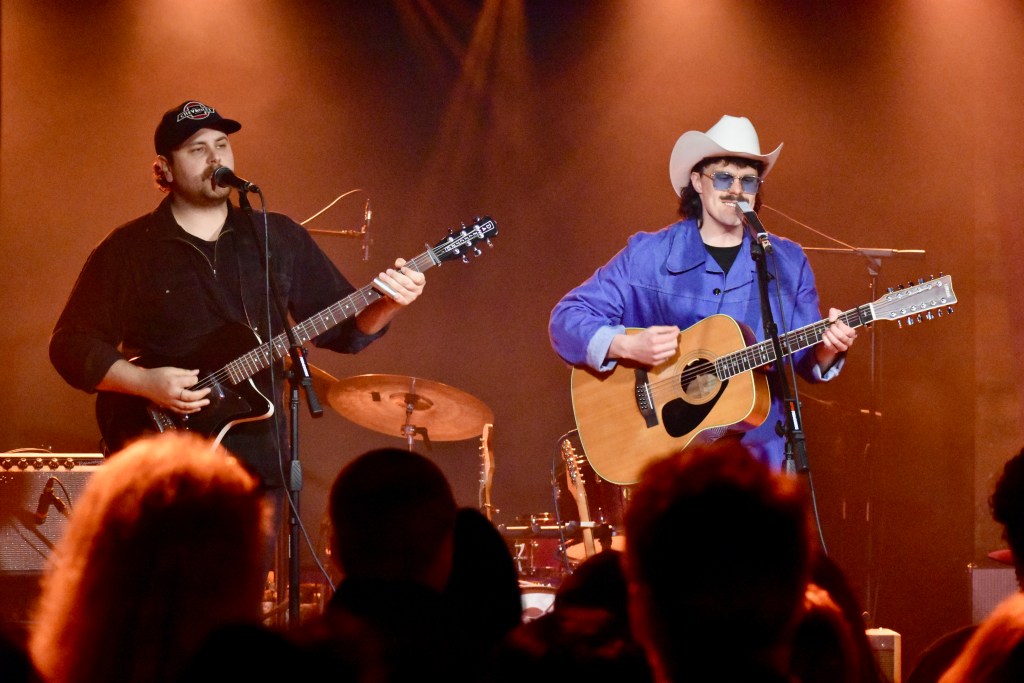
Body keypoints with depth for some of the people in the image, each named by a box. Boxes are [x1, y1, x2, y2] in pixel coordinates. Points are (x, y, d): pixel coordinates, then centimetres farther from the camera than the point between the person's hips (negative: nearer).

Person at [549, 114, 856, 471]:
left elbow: (805, 360, 12)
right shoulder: (648, 255, 2)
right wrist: (628, 346, -18)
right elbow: (567, 319, -1)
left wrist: (827, 349, -11)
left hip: (757, 452, 2)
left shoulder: (787, 262, 10)